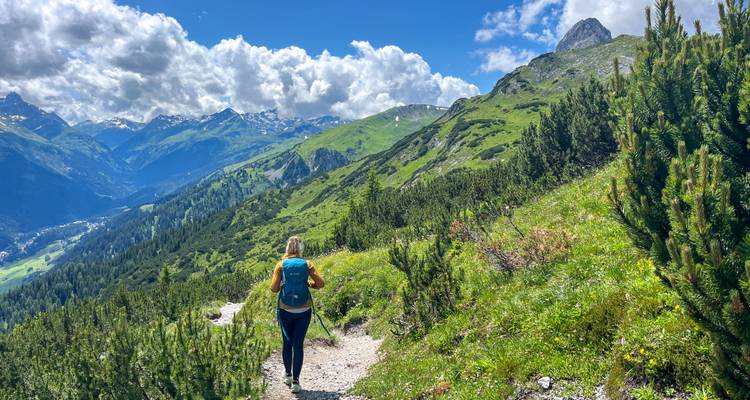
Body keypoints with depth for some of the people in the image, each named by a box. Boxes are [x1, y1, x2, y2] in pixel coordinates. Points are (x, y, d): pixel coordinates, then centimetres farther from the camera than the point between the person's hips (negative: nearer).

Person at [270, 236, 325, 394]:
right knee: (298, 345, 5)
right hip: (304, 311, 0)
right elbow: (320, 283, -7)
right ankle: (295, 381, 6)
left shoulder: (281, 265, -4)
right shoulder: (307, 264, -4)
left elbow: (274, 288, -8)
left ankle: (288, 375, 31)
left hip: (285, 310, 1)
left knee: (287, 342, 18)